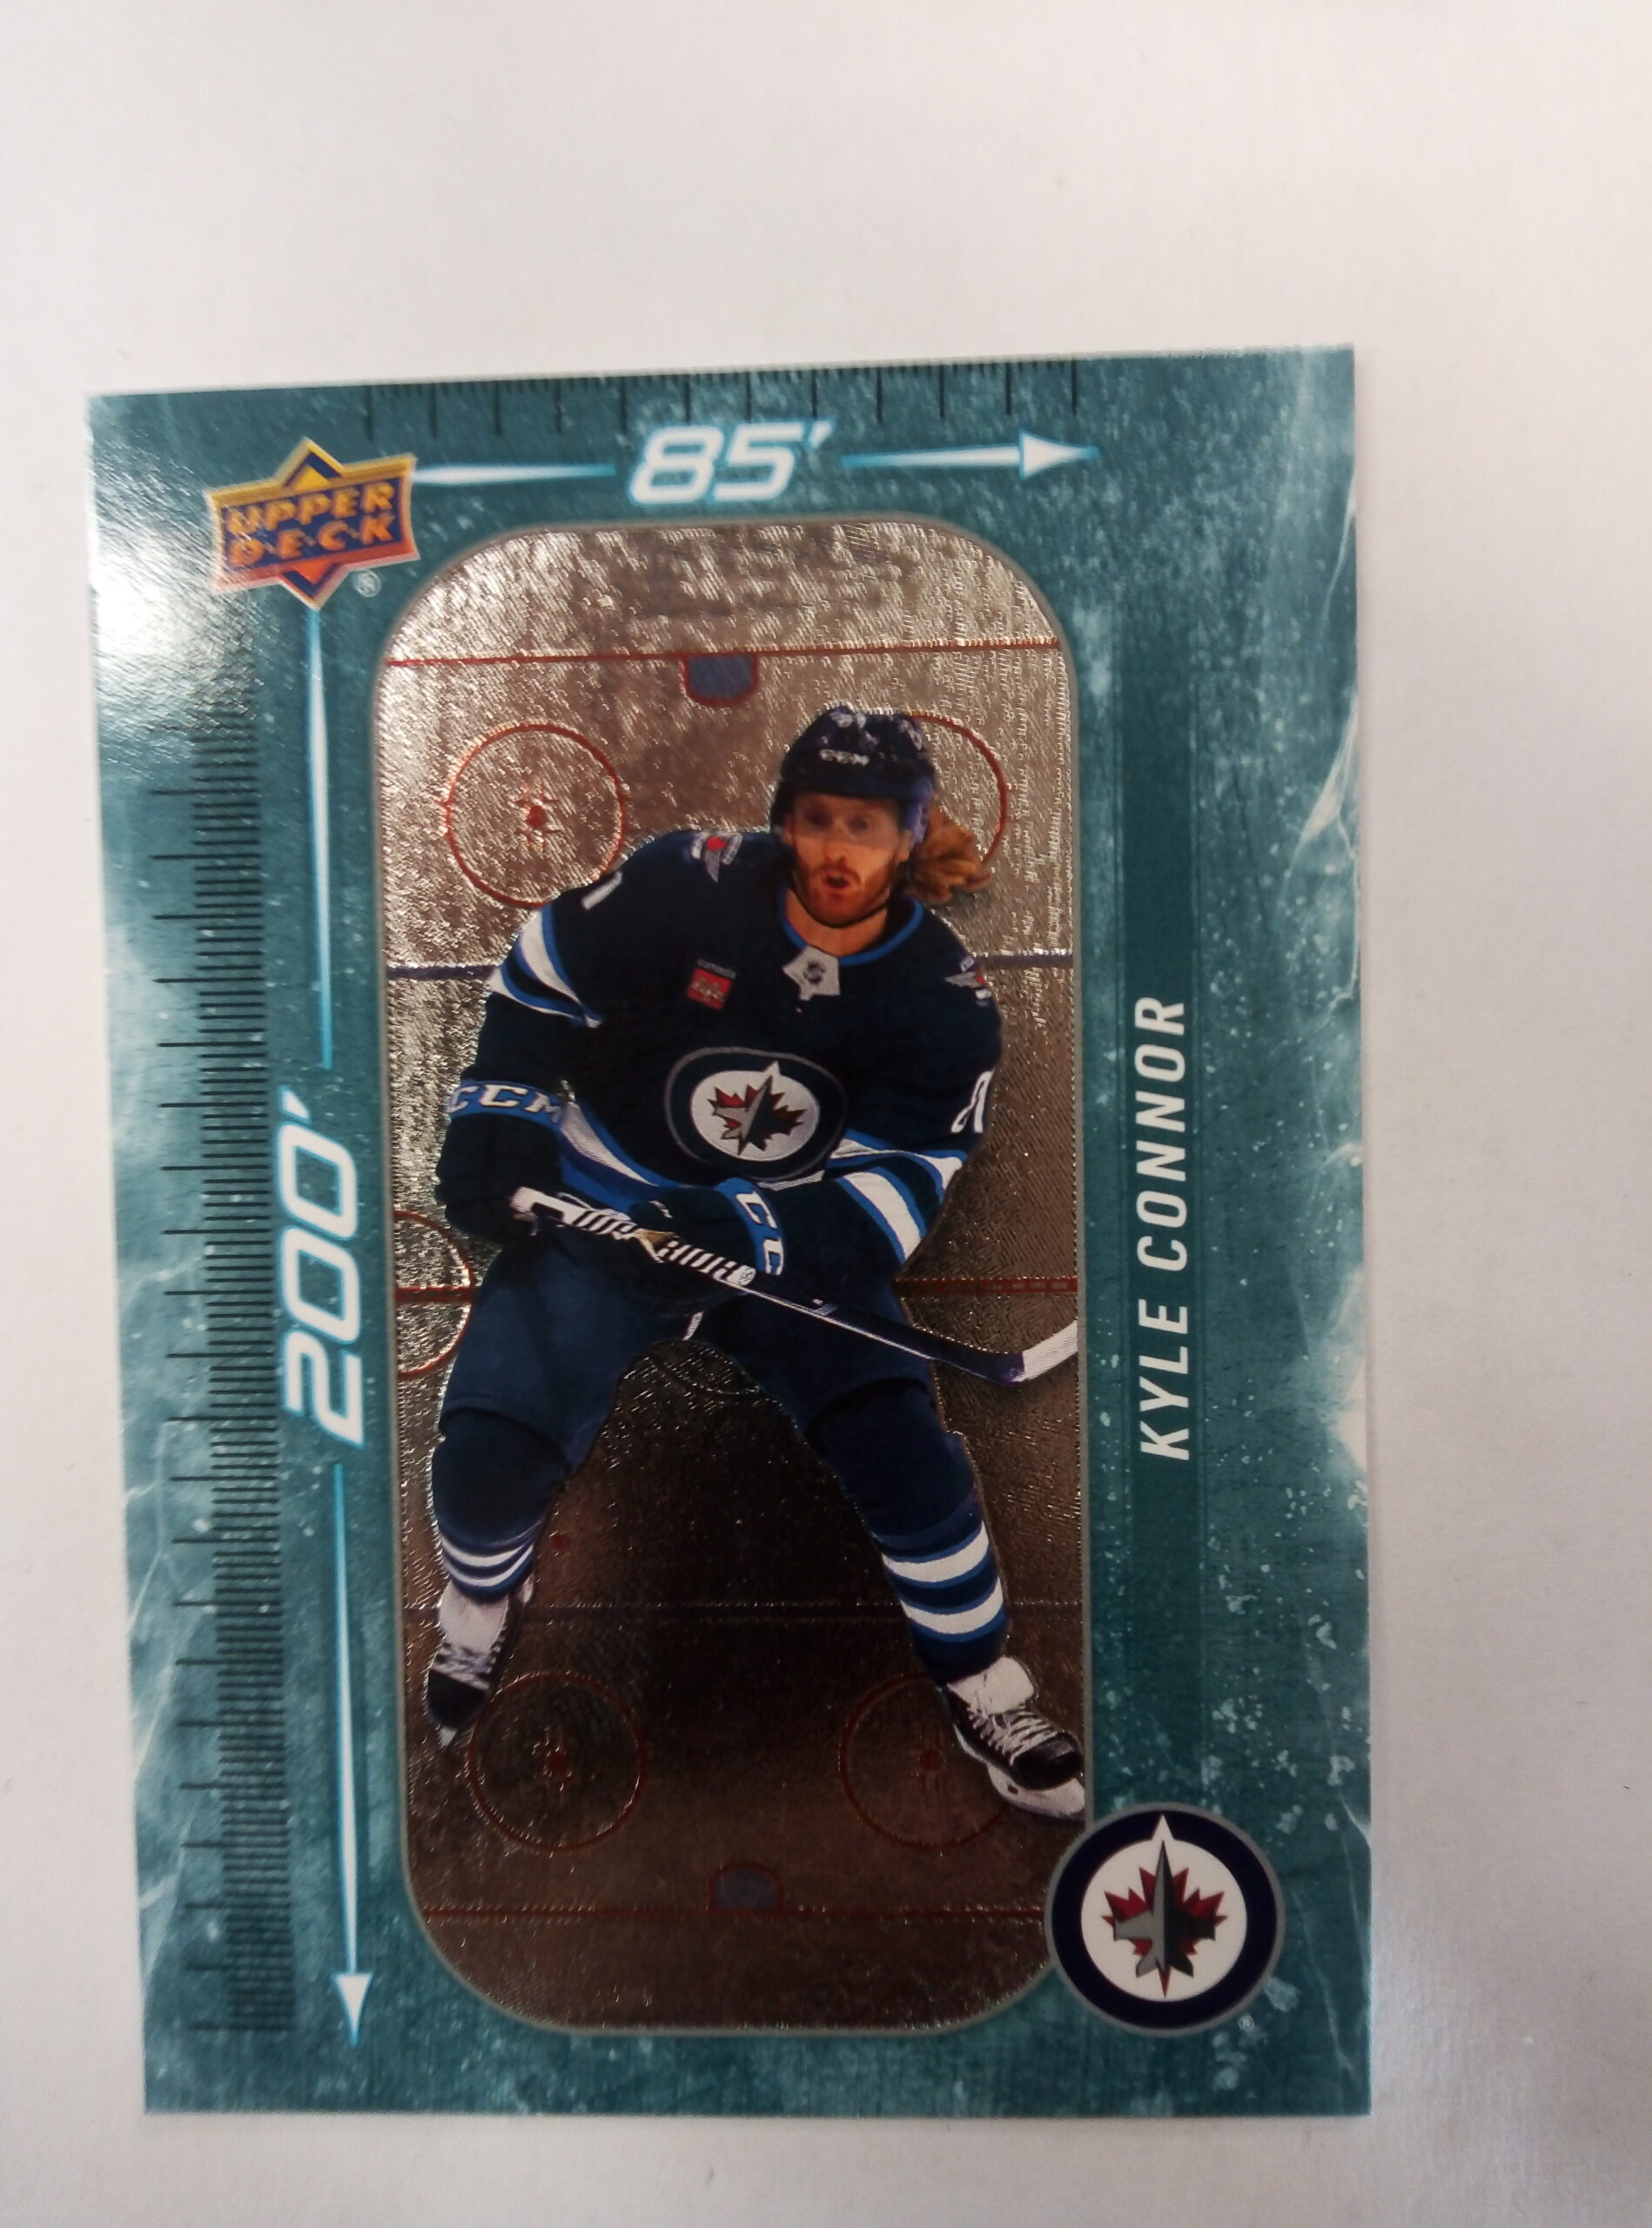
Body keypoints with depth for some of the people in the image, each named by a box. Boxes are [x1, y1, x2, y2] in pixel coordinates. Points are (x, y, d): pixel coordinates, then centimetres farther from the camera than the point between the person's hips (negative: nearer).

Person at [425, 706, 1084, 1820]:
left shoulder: (945, 1001, -13)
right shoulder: (691, 882, -16)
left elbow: (885, 1198, -17)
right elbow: (544, 971, 0)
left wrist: (747, 1234, -32)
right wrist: (501, 1116, -7)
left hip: (798, 1241, 1)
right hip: (602, 1208, 0)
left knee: (902, 1444, -14)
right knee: (490, 1453, -11)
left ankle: (988, 1693, 13)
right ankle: (478, 1626, 26)